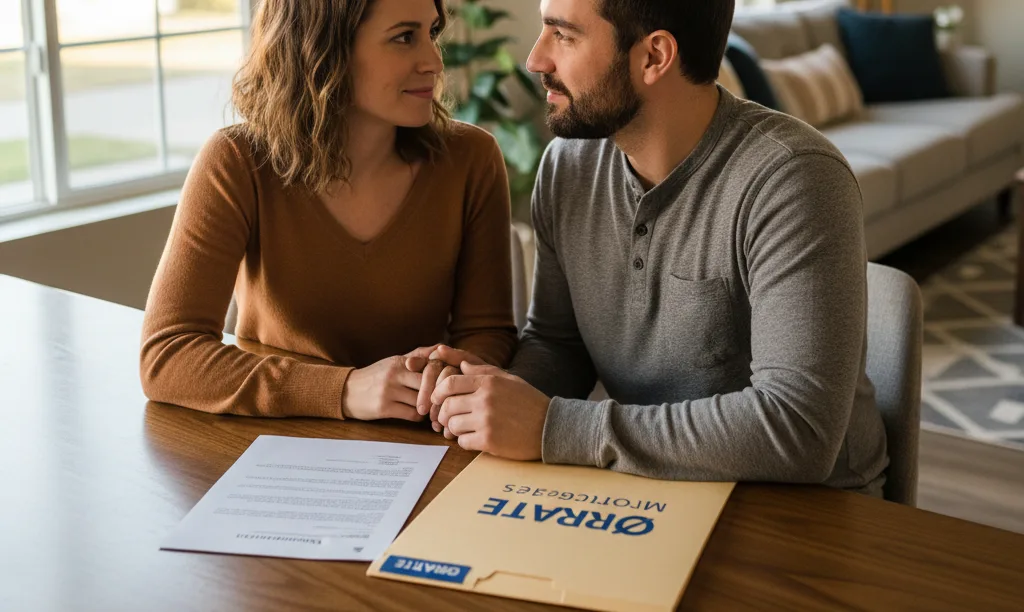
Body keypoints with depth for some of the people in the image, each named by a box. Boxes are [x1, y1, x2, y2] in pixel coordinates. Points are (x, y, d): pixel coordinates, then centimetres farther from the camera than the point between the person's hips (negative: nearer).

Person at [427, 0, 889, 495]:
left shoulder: (791, 179, -22)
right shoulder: (568, 163, -3)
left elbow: (798, 429, -30)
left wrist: (551, 427, -28)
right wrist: (506, 386, -14)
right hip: (650, 493, 5)